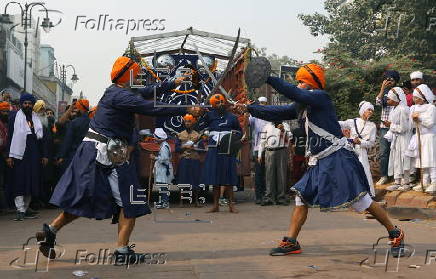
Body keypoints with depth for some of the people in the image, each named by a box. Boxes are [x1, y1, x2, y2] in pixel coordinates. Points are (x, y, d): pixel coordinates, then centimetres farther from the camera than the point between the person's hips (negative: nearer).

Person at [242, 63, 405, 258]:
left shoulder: (320, 97, -9)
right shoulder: (303, 105, 16)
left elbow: (295, 93, -25)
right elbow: (278, 113, 17)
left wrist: (268, 78, -24)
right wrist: (249, 108, 12)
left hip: (338, 157, -9)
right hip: (319, 162, 9)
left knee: (360, 199, -7)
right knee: (302, 197, 4)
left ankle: (395, 234, 8)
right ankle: (291, 242, 9)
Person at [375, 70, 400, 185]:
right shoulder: (384, 93, 12)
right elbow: (378, 102, -7)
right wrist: (383, 88, -12)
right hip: (384, 126, 2)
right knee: (383, 152, -1)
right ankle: (383, 176, 6)